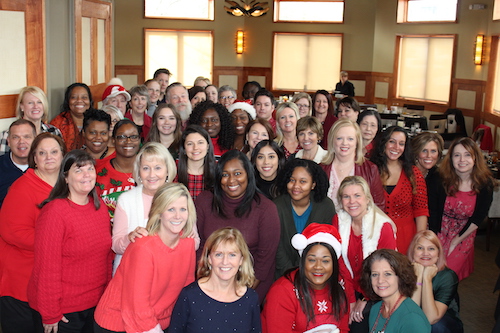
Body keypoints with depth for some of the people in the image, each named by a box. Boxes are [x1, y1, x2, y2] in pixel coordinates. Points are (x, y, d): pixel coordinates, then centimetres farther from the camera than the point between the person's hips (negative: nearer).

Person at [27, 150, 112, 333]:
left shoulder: (100, 206, 3)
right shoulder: (54, 211, -18)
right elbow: (47, 266, -17)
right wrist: (50, 314, -15)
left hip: (96, 302, 6)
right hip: (64, 309, -6)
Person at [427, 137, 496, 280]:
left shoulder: (485, 184, -14)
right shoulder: (438, 179, -19)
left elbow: (477, 219, -8)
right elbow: (432, 213, -13)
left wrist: (456, 241, -10)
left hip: (464, 236, 1)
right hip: (438, 233, -1)